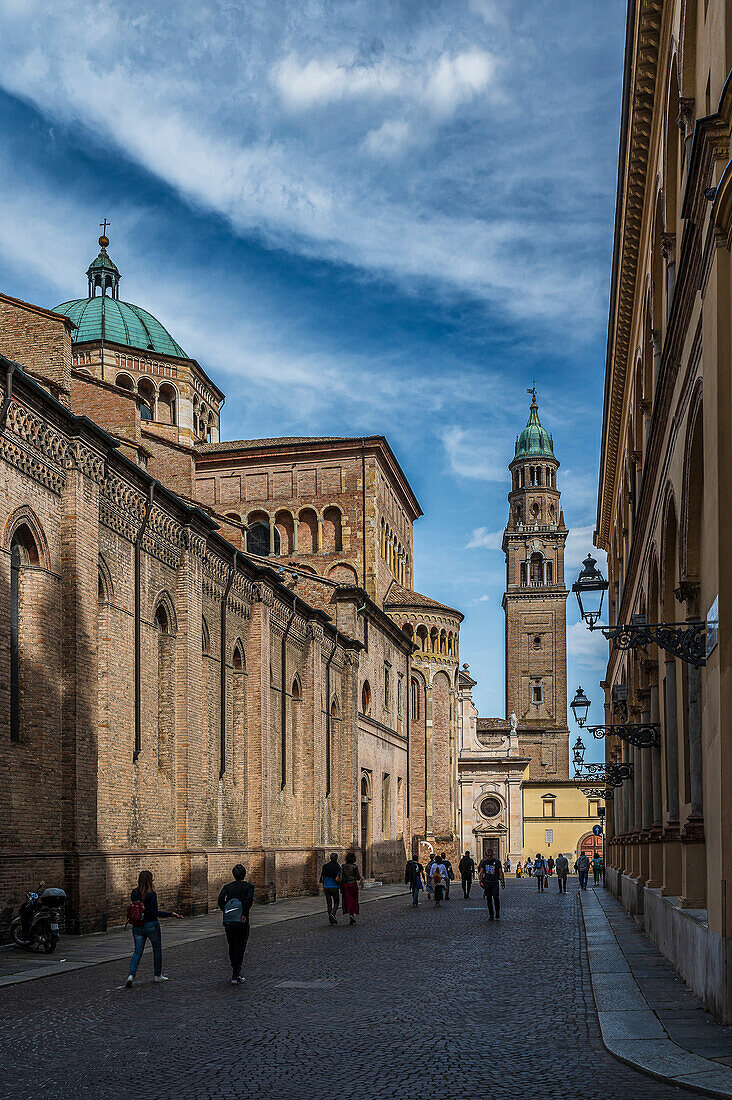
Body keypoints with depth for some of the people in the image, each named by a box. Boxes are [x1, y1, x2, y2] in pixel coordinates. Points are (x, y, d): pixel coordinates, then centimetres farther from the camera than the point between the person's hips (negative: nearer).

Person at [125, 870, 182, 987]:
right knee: (157, 949, 16)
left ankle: (131, 975, -12)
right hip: (151, 925, -4)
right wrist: (171, 914, -16)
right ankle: (157, 975, 24)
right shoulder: (151, 894, -17)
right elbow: (155, 913, -19)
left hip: (137, 927, 4)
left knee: (137, 951, 8)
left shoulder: (134, 893, 1)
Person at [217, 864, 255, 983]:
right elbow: (249, 899, -20)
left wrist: (225, 913, -2)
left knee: (232, 947, 17)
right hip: (242, 923, -3)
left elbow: (221, 899, -11)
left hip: (228, 922, 3)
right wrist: (244, 914, -12)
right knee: (240, 948, 2)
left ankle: (236, 972, 25)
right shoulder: (249, 886, -1)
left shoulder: (227, 887, 6)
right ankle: (235, 976, -4)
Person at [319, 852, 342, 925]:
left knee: (329, 903, 12)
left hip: (326, 887, 4)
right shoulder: (338, 867, -11)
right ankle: (332, 914, -14)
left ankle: (331, 919, 11)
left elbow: (322, 877, 5)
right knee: (336, 902, 12)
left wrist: (323, 887, 16)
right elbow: (337, 879, -19)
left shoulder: (325, 866, 3)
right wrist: (340, 884, 1)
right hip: (334, 887, -4)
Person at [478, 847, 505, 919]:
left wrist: (503, 882, -1)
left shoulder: (497, 861, 0)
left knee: (495, 897, -14)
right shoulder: (484, 862, 8)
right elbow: (481, 872, 11)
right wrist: (481, 881, 2)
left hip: (495, 882, -3)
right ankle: (491, 914, 11)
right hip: (487, 882, 3)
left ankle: (497, 913, 3)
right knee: (488, 899, 3)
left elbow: (501, 872, 3)